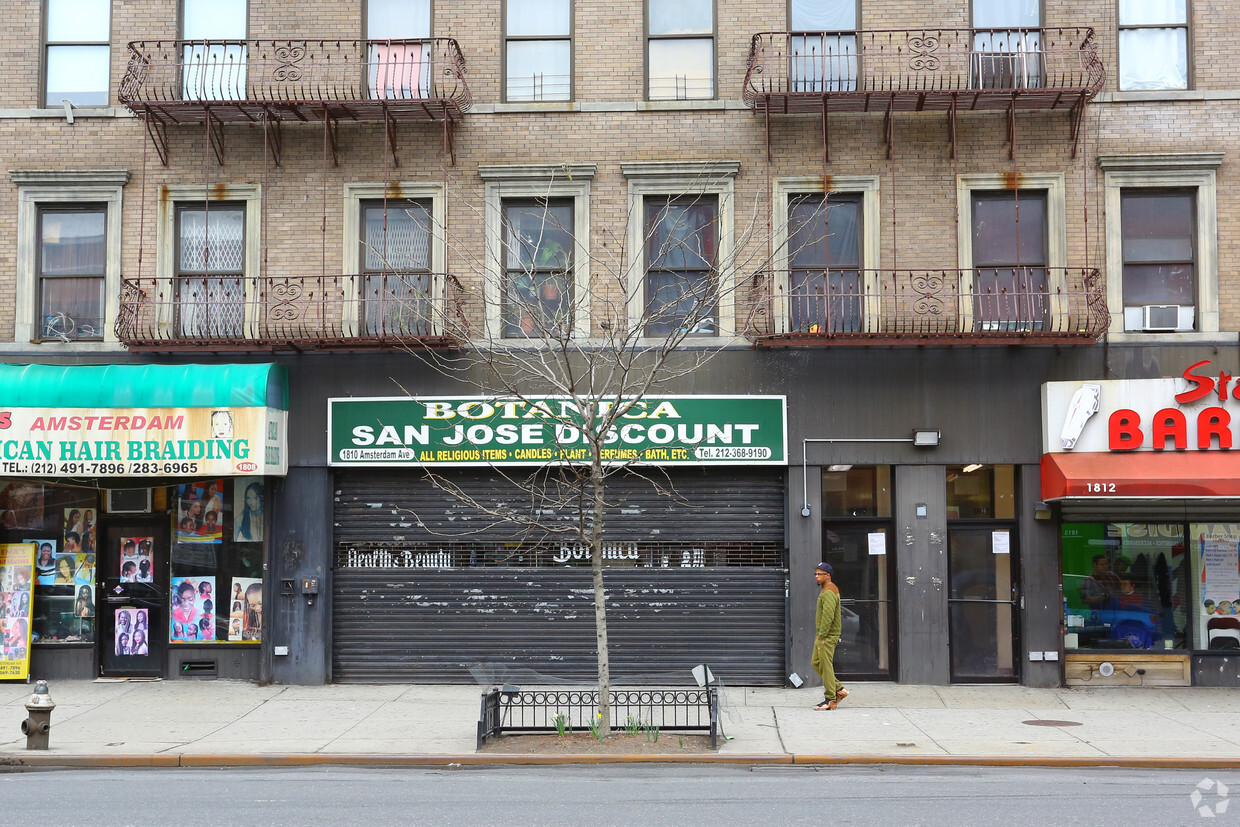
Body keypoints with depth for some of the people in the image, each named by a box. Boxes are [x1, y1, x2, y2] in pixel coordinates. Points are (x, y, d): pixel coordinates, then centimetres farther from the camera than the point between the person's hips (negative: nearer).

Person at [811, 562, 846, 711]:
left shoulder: (829, 593, -16)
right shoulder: (824, 591, 18)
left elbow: (828, 616, -24)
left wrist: (821, 636, -22)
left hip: (828, 637, -11)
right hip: (822, 636, 11)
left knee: (826, 666, -6)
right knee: (816, 663, 13)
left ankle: (830, 700, 0)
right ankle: (839, 689, 17)